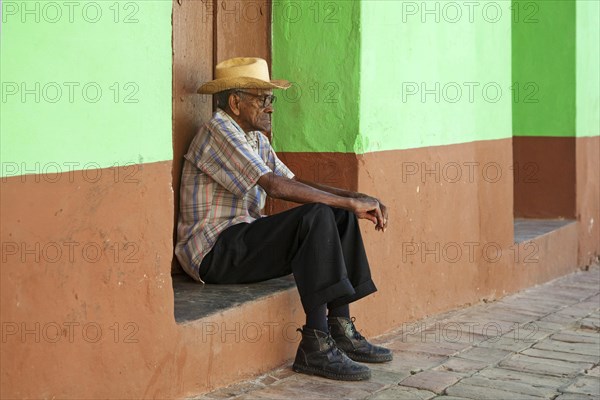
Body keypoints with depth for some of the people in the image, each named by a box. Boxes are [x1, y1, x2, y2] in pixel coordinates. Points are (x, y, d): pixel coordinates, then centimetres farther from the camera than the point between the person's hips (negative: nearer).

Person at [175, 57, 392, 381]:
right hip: (215, 253, -10)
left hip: (244, 242, 10)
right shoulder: (218, 132, -15)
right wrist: (350, 202, -22)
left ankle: (340, 330, -3)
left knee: (339, 216, 3)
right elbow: (276, 186, -24)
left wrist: (355, 198, -2)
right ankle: (315, 347, -29)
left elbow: (293, 182, 14)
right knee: (317, 217, -27)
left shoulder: (256, 138, 17)